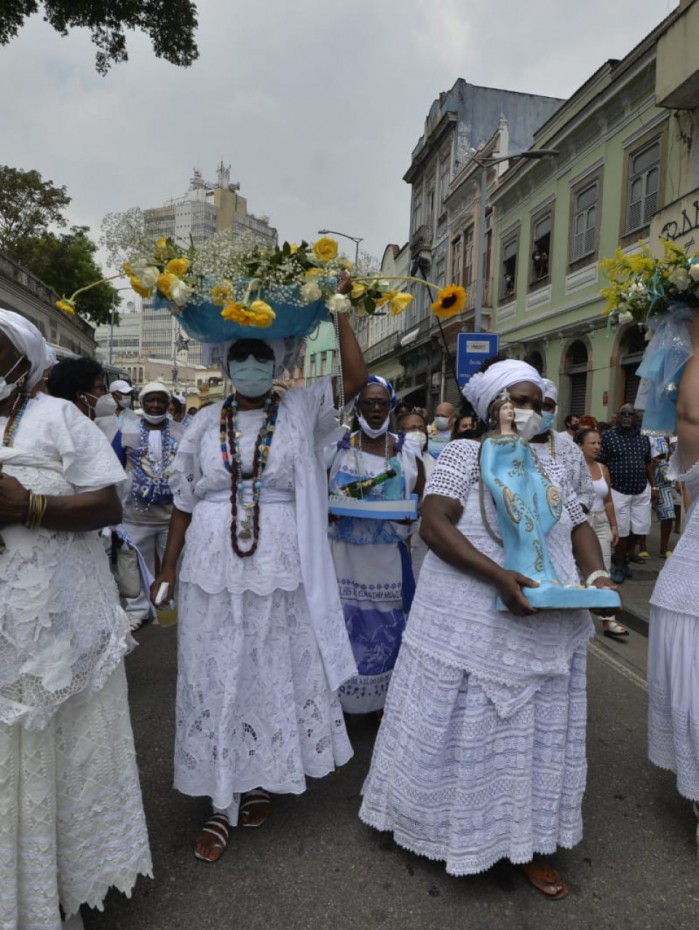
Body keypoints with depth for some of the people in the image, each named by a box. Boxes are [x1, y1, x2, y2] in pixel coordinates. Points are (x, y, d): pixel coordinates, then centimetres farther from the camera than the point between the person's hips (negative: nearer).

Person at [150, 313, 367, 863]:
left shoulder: (299, 412, 2)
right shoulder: (207, 421, 5)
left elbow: (357, 378, -9)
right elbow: (184, 499, 8)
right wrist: (168, 568, 7)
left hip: (280, 570, -1)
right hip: (213, 569, 1)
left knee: (276, 674, 10)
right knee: (215, 679, 7)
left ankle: (259, 782, 33)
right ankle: (223, 802, 24)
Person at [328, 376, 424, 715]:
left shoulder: (407, 449, 4)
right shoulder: (338, 447, 2)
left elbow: (422, 498, 10)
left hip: (390, 555, 1)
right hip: (345, 554, 0)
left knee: (389, 624, 6)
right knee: (345, 622, 4)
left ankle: (386, 698, 24)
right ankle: (341, 697, 21)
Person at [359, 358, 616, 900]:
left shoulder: (551, 467, 11)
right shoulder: (465, 453, -6)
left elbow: (580, 527, 12)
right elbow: (434, 525, -17)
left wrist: (597, 575, -9)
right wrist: (499, 577, -26)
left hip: (545, 633, 5)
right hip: (472, 627, -5)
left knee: (535, 736, 15)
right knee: (463, 731, 9)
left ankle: (527, 845, 33)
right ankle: (449, 828, 34)